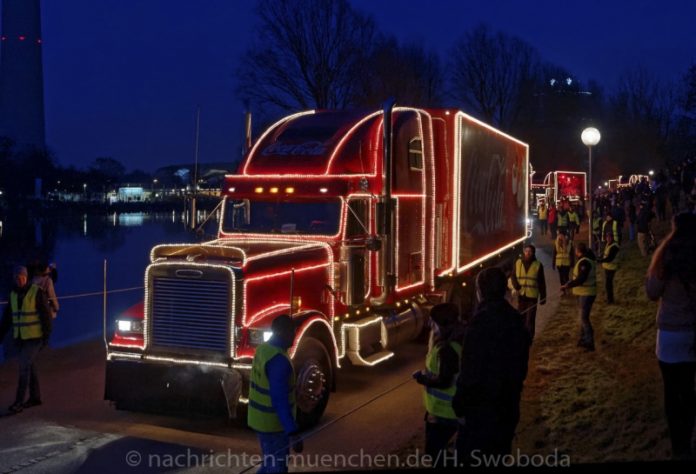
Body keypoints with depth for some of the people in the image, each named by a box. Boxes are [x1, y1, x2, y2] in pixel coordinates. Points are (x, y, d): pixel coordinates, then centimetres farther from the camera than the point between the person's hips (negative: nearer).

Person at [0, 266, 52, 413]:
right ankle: (35, 397, 24)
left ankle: (19, 402, -7)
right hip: (18, 338, 6)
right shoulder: (13, 294, 8)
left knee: (24, 367, -9)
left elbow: (46, 315, -9)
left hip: (34, 337, -6)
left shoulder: (37, 292, -9)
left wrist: (46, 335, -11)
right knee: (30, 366, 13)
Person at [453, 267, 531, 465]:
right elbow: (520, 366, 12)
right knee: (498, 455, 21)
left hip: (481, 407, -8)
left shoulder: (483, 321, -22)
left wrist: (460, 405, -14)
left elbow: (471, 371, -23)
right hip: (508, 404, 8)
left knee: (470, 457, 4)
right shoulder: (515, 319, 4)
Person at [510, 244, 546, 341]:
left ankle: (529, 338, 10)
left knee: (530, 318, 0)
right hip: (521, 295, 2)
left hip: (532, 296, -2)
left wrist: (543, 296, 2)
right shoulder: (518, 263, 3)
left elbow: (542, 282, 3)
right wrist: (515, 285, -10)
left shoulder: (538, 265, -1)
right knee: (521, 316, 7)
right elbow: (513, 275, 11)